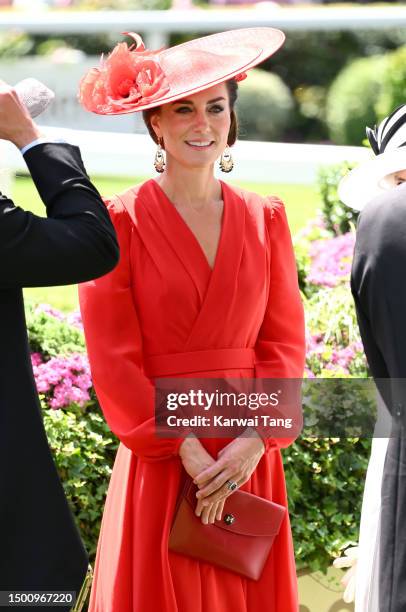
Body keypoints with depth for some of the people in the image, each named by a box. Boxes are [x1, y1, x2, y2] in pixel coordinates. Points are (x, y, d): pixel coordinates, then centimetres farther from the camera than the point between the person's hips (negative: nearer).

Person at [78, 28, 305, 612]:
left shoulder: (265, 218, 8)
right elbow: (113, 359, -8)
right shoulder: (121, 220, -4)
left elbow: (285, 344, 5)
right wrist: (187, 450, -13)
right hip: (157, 458, -3)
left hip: (249, 460, 3)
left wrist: (254, 441, -9)